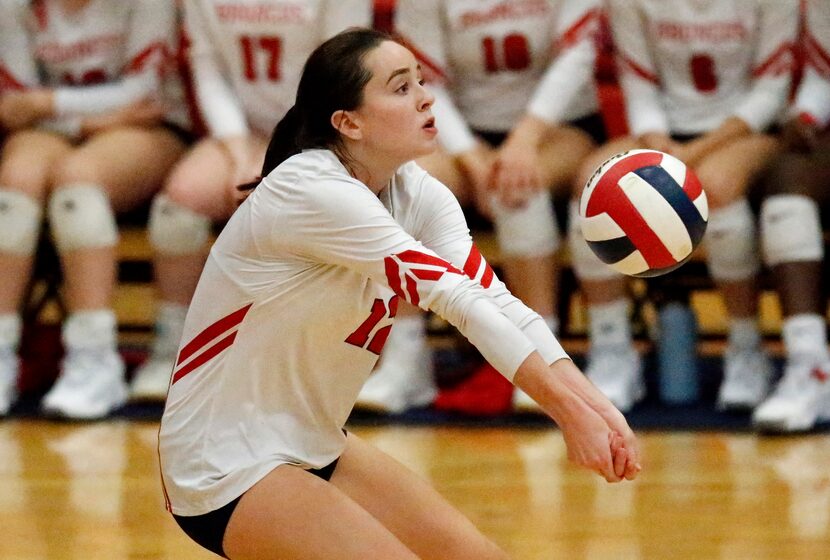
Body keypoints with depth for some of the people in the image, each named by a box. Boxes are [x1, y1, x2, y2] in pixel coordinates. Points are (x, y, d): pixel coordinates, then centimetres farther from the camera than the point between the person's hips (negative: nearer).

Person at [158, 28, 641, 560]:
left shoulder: (417, 193, 0)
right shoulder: (315, 192, -24)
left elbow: (493, 298, -14)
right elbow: (454, 297, -29)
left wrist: (589, 401, -28)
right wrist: (565, 405, -32)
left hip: (315, 450, 9)